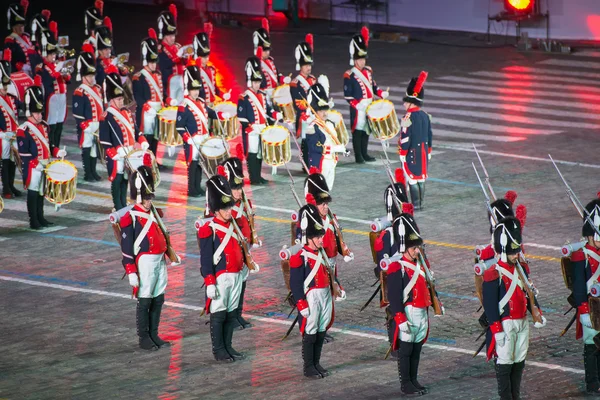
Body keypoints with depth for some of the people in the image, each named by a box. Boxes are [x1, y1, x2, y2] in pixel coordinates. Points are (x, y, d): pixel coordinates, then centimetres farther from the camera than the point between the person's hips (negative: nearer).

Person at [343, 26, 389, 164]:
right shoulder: (349, 75, -11)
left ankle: (364, 154, 23)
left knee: (366, 129, 13)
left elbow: (373, 86, 18)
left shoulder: (368, 71, 10)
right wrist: (357, 104, -22)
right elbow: (347, 95, -12)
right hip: (357, 110, -7)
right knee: (357, 131, -2)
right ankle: (358, 156, 4)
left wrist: (381, 93, 1)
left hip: (369, 107, 7)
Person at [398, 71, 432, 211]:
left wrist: (402, 155, -11)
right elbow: (429, 136, 12)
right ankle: (420, 203, 17)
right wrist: (428, 152, 21)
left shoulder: (408, 118, -18)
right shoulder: (425, 116, 5)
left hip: (411, 153, -7)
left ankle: (415, 204, 1)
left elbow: (405, 139, -18)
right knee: (421, 178, 12)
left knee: (412, 179, -1)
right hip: (424, 152, 7)